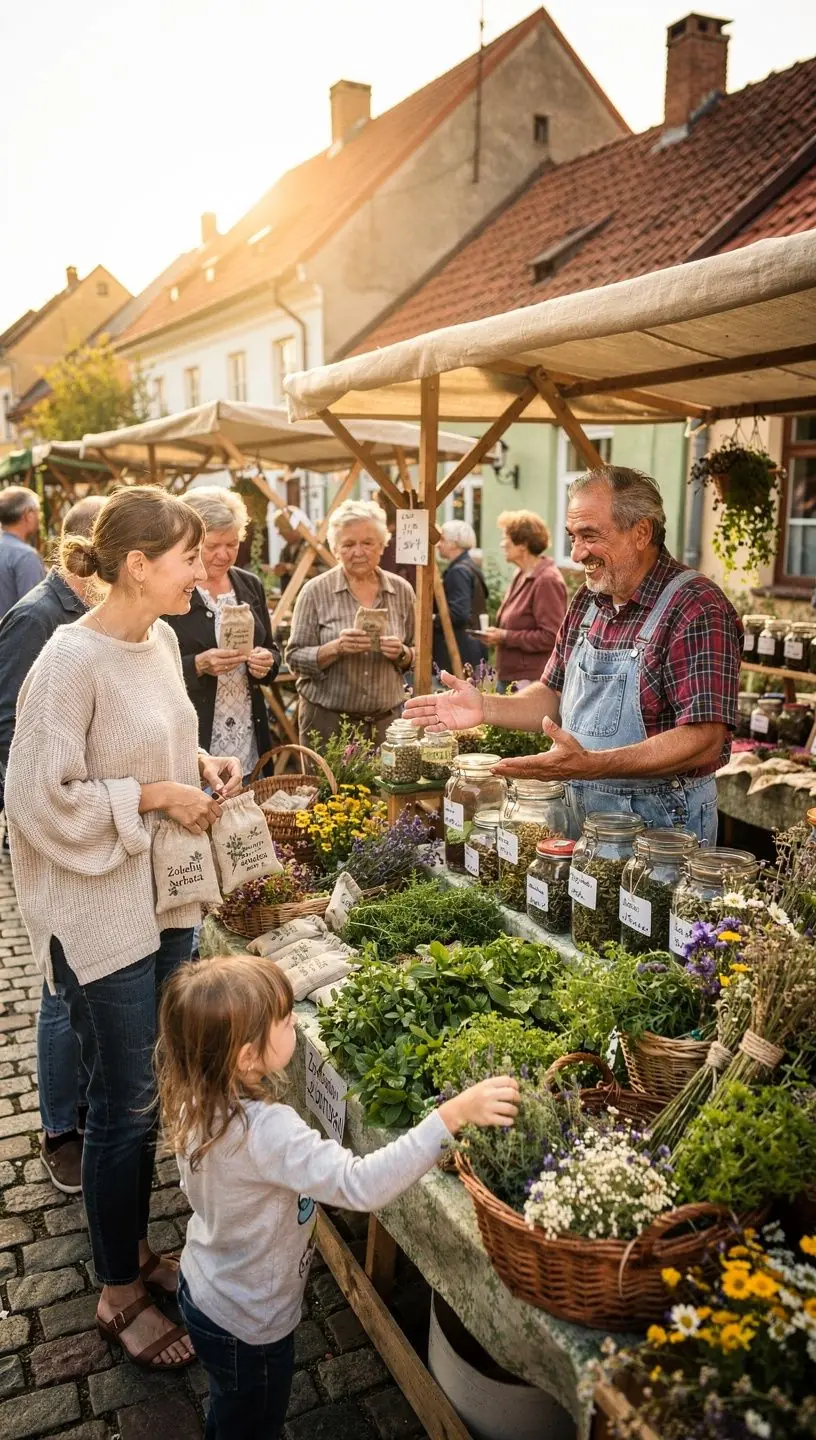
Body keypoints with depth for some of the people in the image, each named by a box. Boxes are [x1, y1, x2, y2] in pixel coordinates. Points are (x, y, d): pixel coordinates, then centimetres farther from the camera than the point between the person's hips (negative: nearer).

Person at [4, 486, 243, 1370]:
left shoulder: (159, 638, 4)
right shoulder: (73, 659, -21)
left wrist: (200, 765, 1)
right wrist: (156, 796, -19)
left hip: (164, 901, 8)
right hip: (101, 914, -8)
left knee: (146, 1094, 21)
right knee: (125, 1106, 8)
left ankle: (132, 1246, 43)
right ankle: (119, 1295, 30)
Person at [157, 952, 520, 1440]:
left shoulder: (197, 1101, -15)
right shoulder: (265, 1130, -42)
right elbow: (361, 1185, -49)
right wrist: (453, 1115, -51)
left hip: (204, 1288, 7)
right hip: (247, 1325, -7)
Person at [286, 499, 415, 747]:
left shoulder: (401, 590, 3)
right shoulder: (316, 591, -6)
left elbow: (415, 656, 9)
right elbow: (295, 658, -6)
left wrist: (401, 653, -13)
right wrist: (335, 648, -23)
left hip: (386, 719, 2)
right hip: (326, 719, -2)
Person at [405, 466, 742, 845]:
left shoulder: (697, 610, -20)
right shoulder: (587, 600, 5)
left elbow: (705, 741, -26)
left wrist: (590, 764, -36)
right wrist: (486, 707, -4)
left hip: (661, 824, -7)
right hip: (581, 812, 7)